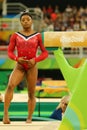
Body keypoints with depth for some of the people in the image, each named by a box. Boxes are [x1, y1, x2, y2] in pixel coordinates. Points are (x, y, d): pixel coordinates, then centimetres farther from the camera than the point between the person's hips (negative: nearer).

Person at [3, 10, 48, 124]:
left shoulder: (38, 36, 2)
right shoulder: (15, 36, 5)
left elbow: (45, 53, 4)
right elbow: (10, 51, 6)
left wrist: (35, 60, -12)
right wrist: (17, 58, -13)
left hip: (32, 67, 0)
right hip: (19, 66, 0)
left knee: (31, 93, 4)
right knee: (10, 85, -25)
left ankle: (29, 118, 14)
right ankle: (5, 114, -27)